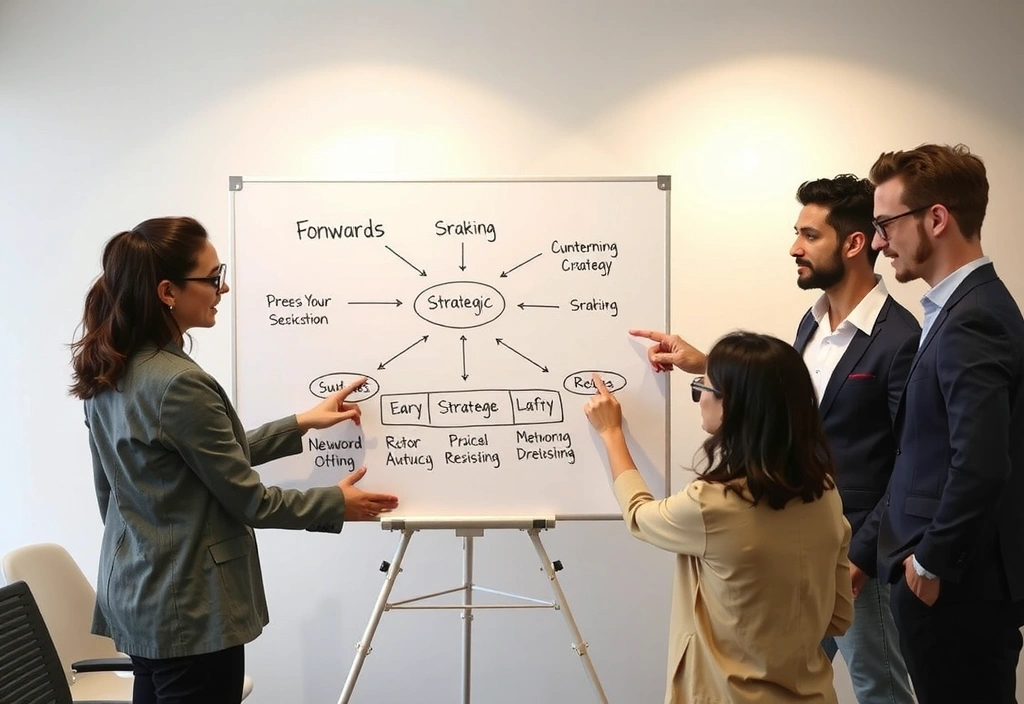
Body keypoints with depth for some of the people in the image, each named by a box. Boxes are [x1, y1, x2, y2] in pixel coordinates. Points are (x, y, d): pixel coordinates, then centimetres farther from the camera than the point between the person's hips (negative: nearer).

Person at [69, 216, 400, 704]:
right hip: (188, 609, -9)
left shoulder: (106, 375, 3)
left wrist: (302, 423, 14)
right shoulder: (179, 383, -25)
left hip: (133, 596, 9)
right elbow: (246, 499, -17)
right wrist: (337, 504, -3)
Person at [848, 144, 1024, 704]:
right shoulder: (965, 308, 11)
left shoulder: (971, 320, -20)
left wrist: (932, 560, -15)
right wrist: (866, 551, 15)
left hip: (958, 588, -9)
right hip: (949, 578, 9)